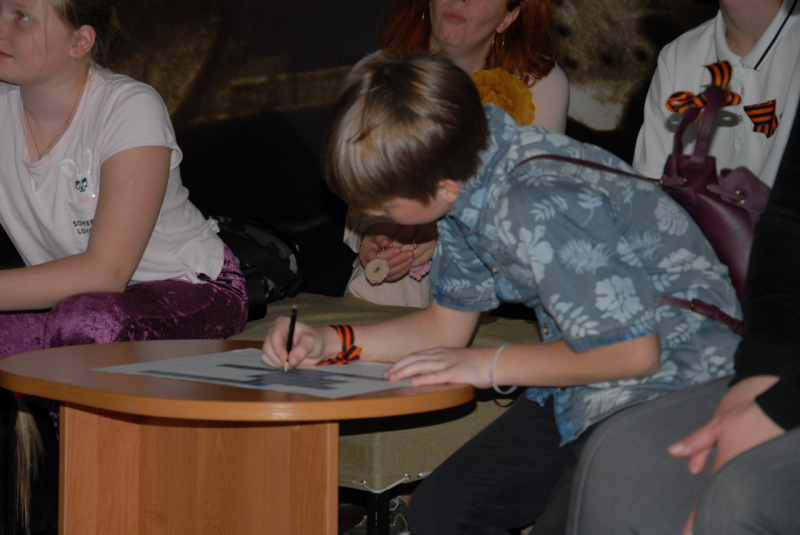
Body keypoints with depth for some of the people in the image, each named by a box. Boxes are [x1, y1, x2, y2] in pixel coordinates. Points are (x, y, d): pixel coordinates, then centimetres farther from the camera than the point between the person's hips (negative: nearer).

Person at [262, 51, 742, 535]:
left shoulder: (538, 208, -29)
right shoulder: (465, 171, 0)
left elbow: (633, 350, -25)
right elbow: (446, 325, 14)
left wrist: (487, 365, -16)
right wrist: (330, 342, 1)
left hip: (674, 375, -9)